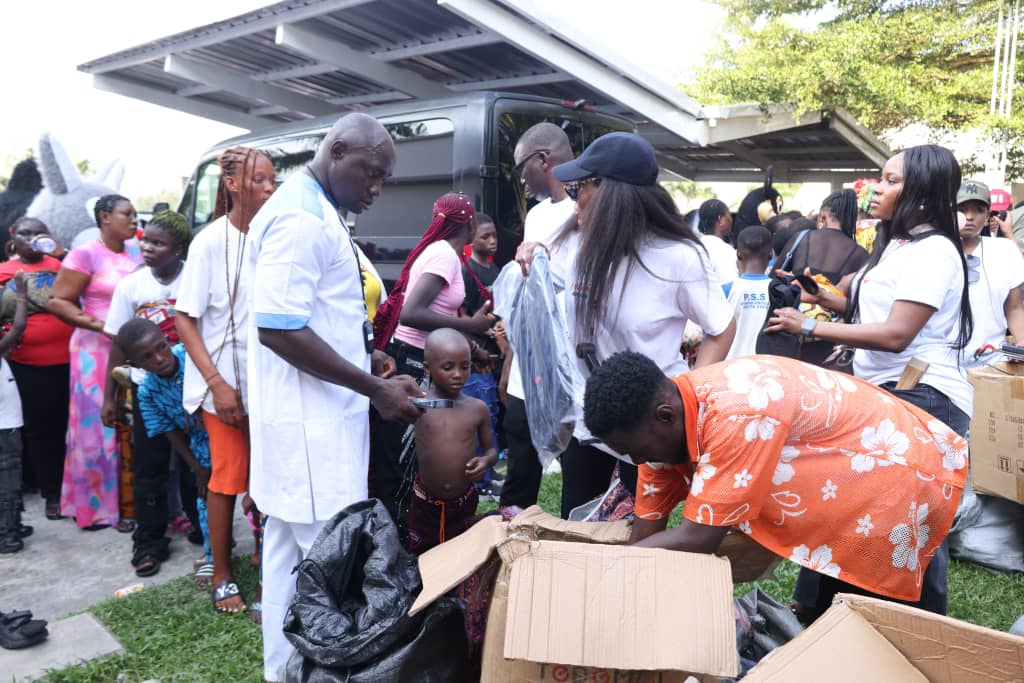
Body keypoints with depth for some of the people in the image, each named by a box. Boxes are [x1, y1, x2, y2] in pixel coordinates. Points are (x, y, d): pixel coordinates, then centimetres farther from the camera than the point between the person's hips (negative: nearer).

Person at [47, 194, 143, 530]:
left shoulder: (137, 251, 10)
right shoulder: (85, 255, -6)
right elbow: (56, 301, -8)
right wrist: (98, 324, -17)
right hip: (99, 351, -5)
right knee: (101, 427, 1)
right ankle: (99, 505, 12)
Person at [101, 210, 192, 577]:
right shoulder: (130, 285, -3)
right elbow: (119, 344, 3)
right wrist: (109, 396, 4)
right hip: (148, 386, 2)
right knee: (148, 467, 7)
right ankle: (149, 542, 19)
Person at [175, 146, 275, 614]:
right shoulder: (211, 242, -9)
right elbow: (183, 318, -8)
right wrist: (217, 383, -15)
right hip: (228, 382, -3)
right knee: (228, 479, 7)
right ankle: (222, 575, 26)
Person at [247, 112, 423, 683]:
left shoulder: (317, 213, 15)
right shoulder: (301, 217, -17)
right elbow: (278, 328, -24)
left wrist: (361, 356, 11)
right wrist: (375, 390, -20)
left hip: (315, 421, 11)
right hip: (311, 425, -11)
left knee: (293, 556, 18)